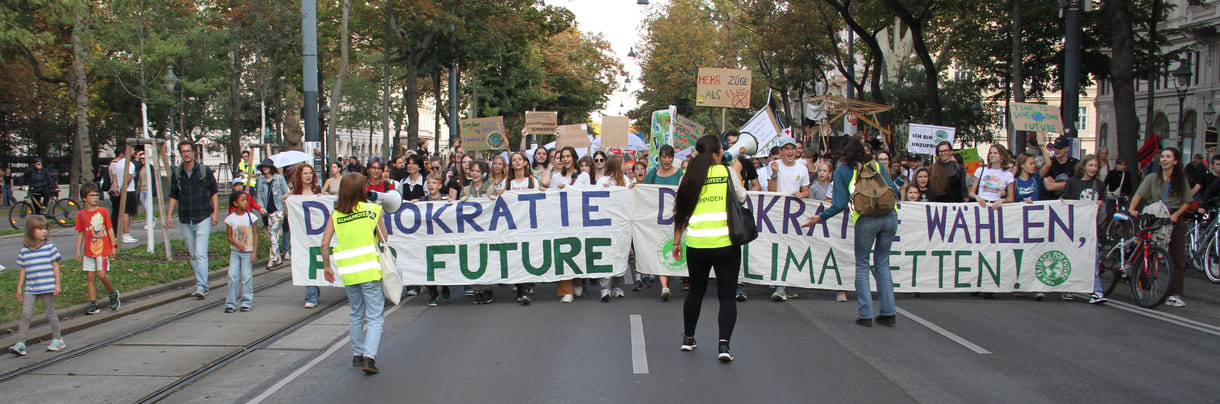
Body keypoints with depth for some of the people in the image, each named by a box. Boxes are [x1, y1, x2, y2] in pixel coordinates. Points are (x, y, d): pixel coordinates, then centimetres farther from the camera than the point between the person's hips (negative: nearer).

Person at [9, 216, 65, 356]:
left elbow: (55, 266, 1)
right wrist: (19, 288, 10)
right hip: (30, 289, 2)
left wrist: (58, 284, -3)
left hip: (47, 287, -2)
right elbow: (23, 270, 10)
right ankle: (20, 343, -4)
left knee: (50, 313, 7)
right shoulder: (24, 251, 4)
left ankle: (57, 339, 21)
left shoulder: (49, 247, -2)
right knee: (25, 314, -4)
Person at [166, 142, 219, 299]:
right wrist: (169, 215, 5)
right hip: (185, 220, 4)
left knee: (200, 254, -13)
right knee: (193, 255, 9)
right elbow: (173, 196, 14)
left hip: (203, 218, -4)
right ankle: (201, 283, 20)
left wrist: (214, 213, -4)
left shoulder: (204, 170, -2)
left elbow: (213, 192, 3)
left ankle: (201, 287, -16)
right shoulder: (177, 174, 6)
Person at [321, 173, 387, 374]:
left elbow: (325, 243, 0)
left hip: (347, 272, 4)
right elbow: (384, 240, -1)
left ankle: (357, 354, 27)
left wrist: (326, 266, 10)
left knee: (356, 314, 21)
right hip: (369, 270, -4)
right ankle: (369, 356, -15)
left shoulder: (336, 214, 3)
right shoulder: (372, 210, -4)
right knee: (375, 316, 0)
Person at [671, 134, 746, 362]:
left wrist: (676, 242, 16)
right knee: (726, 296, 2)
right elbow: (742, 199, 11)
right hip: (725, 243, -3)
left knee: (696, 291, 20)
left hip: (696, 245, 3)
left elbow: (681, 213, 8)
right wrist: (737, 174, 23)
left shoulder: (689, 177, 5)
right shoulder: (728, 172, -2)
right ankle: (724, 344, -11)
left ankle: (688, 338, 30)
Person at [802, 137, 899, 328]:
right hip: (890, 217, 3)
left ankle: (865, 314, 5)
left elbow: (840, 203, 4)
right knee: (882, 263, 15)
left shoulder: (841, 171, 10)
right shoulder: (876, 166, 18)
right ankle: (888, 313, 12)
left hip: (866, 219, -3)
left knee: (862, 265, 10)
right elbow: (893, 189, 13)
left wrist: (820, 217, 15)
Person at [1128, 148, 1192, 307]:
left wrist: (1176, 214, -12)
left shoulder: (1181, 180, 8)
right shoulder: (1152, 178, 5)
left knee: (1177, 258, -5)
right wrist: (1132, 209, -25)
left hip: (1175, 221, 1)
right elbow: (1139, 194, -7)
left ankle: (1174, 294, -2)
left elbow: (1186, 203, 7)